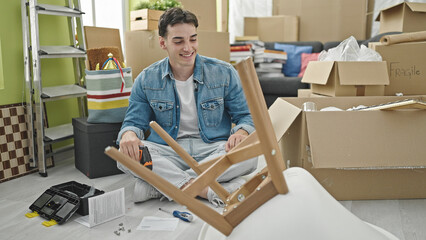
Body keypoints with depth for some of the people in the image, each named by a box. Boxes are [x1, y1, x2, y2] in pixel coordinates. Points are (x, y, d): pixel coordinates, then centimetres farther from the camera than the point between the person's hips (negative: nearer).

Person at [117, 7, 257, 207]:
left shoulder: (224, 73, 1)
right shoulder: (146, 80, 3)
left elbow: (245, 117, 3)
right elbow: (134, 121, 6)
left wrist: (241, 133, -22)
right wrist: (129, 134, -21)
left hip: (214, 149, 0)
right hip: (167, 151, 0)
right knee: (126, 155, -28)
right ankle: (207, 190, -30)